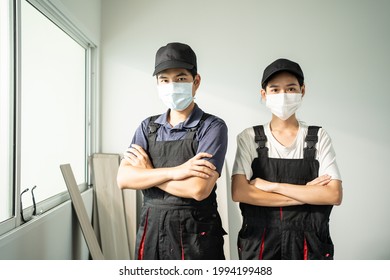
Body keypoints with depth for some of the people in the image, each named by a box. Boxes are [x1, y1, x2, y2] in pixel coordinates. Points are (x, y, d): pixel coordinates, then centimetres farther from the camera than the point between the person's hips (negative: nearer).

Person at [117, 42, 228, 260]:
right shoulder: (148, 127, 4)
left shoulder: (213, 127, -11)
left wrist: (148, 173, -9)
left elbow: (198, 189, -22)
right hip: (151, 230, 4)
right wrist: (174, 171, -19)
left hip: (196, 234, -4)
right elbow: (124, 179, -7)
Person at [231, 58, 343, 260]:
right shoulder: (248, 138, -5)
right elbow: (239, 192, -17)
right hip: (258, 243, 0)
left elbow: (334, 195, -12)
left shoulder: (318, 137, -2)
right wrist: (307, 193, -16)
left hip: (309, 245, 1)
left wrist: (273, 186, -17)